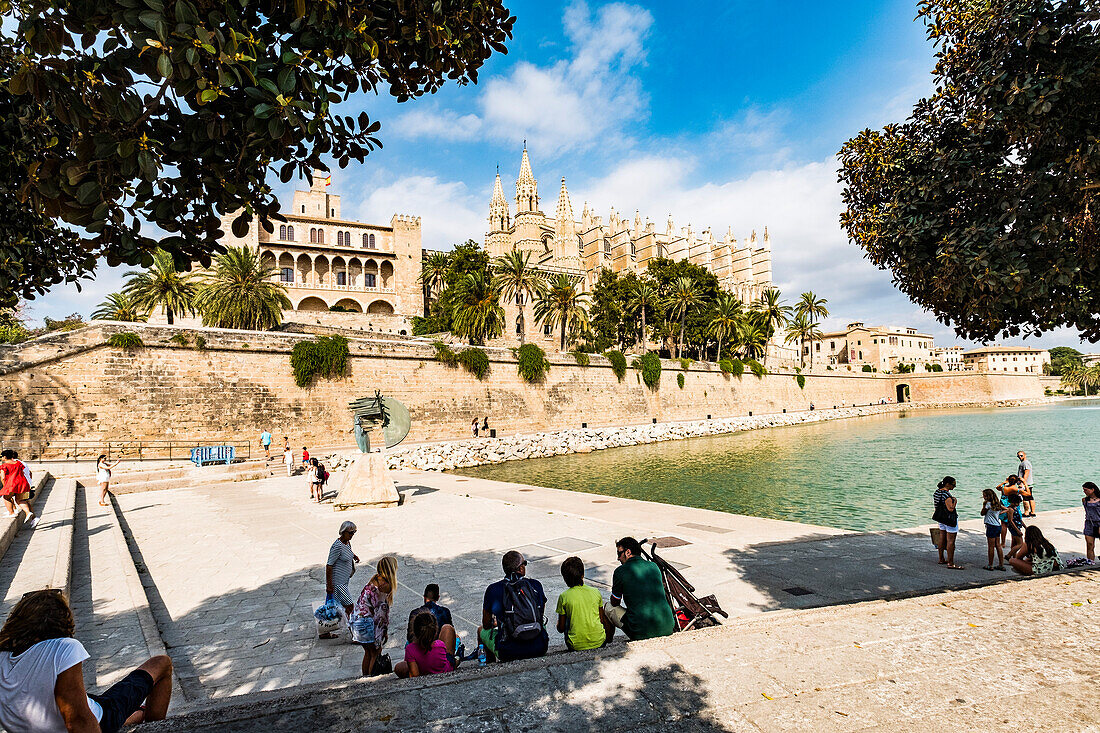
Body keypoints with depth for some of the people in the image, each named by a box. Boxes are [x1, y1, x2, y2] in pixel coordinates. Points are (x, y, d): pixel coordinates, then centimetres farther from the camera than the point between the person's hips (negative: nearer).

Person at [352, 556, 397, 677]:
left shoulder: (373, 579, 7)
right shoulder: (385, 585, -16)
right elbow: (381, 611, -15)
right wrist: (385, 631, -5)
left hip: (357, 620, 8)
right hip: (368, 623, -8)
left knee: (368, 653, 23)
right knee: (376, 654, 11)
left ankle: (365, 677, 33)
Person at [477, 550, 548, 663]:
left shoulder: (493, 589, -6)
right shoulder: (535, 585, -2)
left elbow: (486, 625, 8)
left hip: (508, 653, -1)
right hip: (539, 649, 2)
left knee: (481, 629, 28)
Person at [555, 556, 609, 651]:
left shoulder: (564, 597, -9)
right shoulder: (596, 592, -2)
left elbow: (561, 628, -1)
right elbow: (602, 620, 9)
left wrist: (558, 624, 22)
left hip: (577, 646, -2)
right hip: (599, 642, 2)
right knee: (609, 623, 30)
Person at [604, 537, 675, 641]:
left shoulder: (620, 571, -6)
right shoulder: (654, 566, 8)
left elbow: (615, 603, 8)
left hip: (640, 633, -5)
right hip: (668, 629, 5)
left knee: (608, 606, 16)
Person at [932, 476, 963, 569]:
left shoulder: (938, 491, 6)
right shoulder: (946, 494, -23)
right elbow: (951, 509, -24)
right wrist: (955, 501, -9)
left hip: (942, 519, 10)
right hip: (949, 519, -10)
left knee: (942, 539, 17)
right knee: (951, 541, -5)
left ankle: (941, 559, 27)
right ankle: (950, 563, -2)